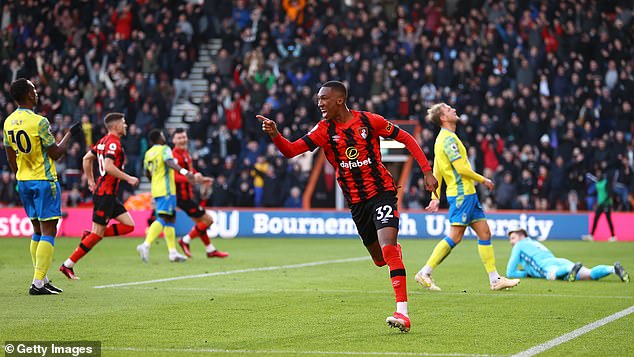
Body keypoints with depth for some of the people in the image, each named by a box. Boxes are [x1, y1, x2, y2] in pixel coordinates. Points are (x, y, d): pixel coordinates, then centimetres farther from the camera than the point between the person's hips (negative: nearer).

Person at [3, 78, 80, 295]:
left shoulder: (8, 122, 4)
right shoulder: (39, 122, -18)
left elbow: (11, 158, 13)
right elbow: (56, 153, -11)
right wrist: (70, 134, 2)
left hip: (23, 181, 7)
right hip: (44, 180, -7)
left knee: (38, 231, 15)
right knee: (48, 231, -5)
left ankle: (42, 280, 14)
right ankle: (38, 283, -12)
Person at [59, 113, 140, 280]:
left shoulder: (104, 141, 14)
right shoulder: (114, 142, -15)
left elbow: (86, 158, 21)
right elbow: (108, 166, -26)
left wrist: (91, 180, 25)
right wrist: (128, 178, -20)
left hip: (110, 195, 10)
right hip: (105, 194, -10)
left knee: (129, 225, 8)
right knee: (98, 233, -7)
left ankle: (90, 235, 7)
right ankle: (68, 265, -3)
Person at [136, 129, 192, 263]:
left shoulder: (148, 153, 14)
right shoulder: (164, 149, -7)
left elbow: (147, 173, 24)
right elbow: (170, 163, -27)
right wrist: (184, 172, -40)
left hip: (156, 189, 8)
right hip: (166, 190, -8)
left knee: (171, 218, 14)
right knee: (163, 218, -14)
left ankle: (173, 252, 11)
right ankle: (146, 245, -31)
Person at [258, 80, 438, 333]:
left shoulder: (369, 121, -9)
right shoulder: (324, 130, -2)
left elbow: (406, 139, 1)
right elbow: (291, 150, -13)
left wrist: (427, 172, -4)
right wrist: (274, 135, -33)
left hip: (382, 192, -4)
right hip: (356, 201, 4)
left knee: (387, 247, -23)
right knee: (380, 259, 12)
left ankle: (402, 313, -25)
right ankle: (396, 250, 51)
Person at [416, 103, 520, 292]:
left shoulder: (444, 138, 17)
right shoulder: (448, 138, -14)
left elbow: (436, 172, 19)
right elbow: (461, 168, -19)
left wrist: (436, 197, 17)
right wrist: (483, 180, -8)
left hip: (468, 194, 10)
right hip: (461, 193, -10)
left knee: (484, 232, 7)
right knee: (454, 237, -9)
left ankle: (495, 279, 7)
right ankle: (424, 273, -3)